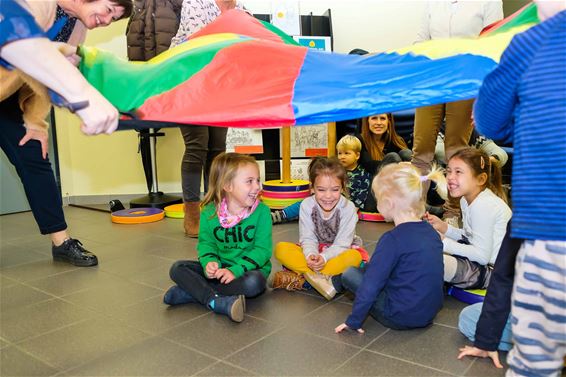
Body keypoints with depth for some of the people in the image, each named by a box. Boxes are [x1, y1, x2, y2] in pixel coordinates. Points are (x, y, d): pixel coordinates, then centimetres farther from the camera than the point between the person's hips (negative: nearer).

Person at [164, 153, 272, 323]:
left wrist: (235, 270, -25)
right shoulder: (209, 213, -4)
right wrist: (209, 262, -20)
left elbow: (263, 249, -14)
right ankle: (216, 302, -34)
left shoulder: (261, 211, -12)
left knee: (254, 283, -36)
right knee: (177, 268, -12)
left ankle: (193, 291, -26)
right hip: (219, 269, 3)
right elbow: (206, 243, 3)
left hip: (248, 269, -3)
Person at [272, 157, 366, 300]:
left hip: (340, 252, -1)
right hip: (314, 251, 1)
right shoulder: (306, 205, -14)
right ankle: (319, 278, -31)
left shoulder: (348, 208, -19)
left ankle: (297, 277, -31)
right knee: (281, 249, -21)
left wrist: (324, 258, -37)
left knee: (354, 257, -37)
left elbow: (342, 243, -19)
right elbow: (308, 239, -14)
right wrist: (311, 255, -37)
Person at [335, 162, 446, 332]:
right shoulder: (432, 232, 1)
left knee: (349, 274, 4)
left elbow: (371, 285, -20)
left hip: (400, 318, -7)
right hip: (430, 313, 8)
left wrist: (353, 320, -9)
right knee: (372, 268, 17)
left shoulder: (393, 239, -21)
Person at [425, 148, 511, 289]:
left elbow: (482, 256, -22)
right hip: (477, 257, 10)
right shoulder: (466, 200, 9)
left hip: (492, 271, -10)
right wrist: (444, 227, -1)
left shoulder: (484, 206, -21)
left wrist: (444, 242, -20)